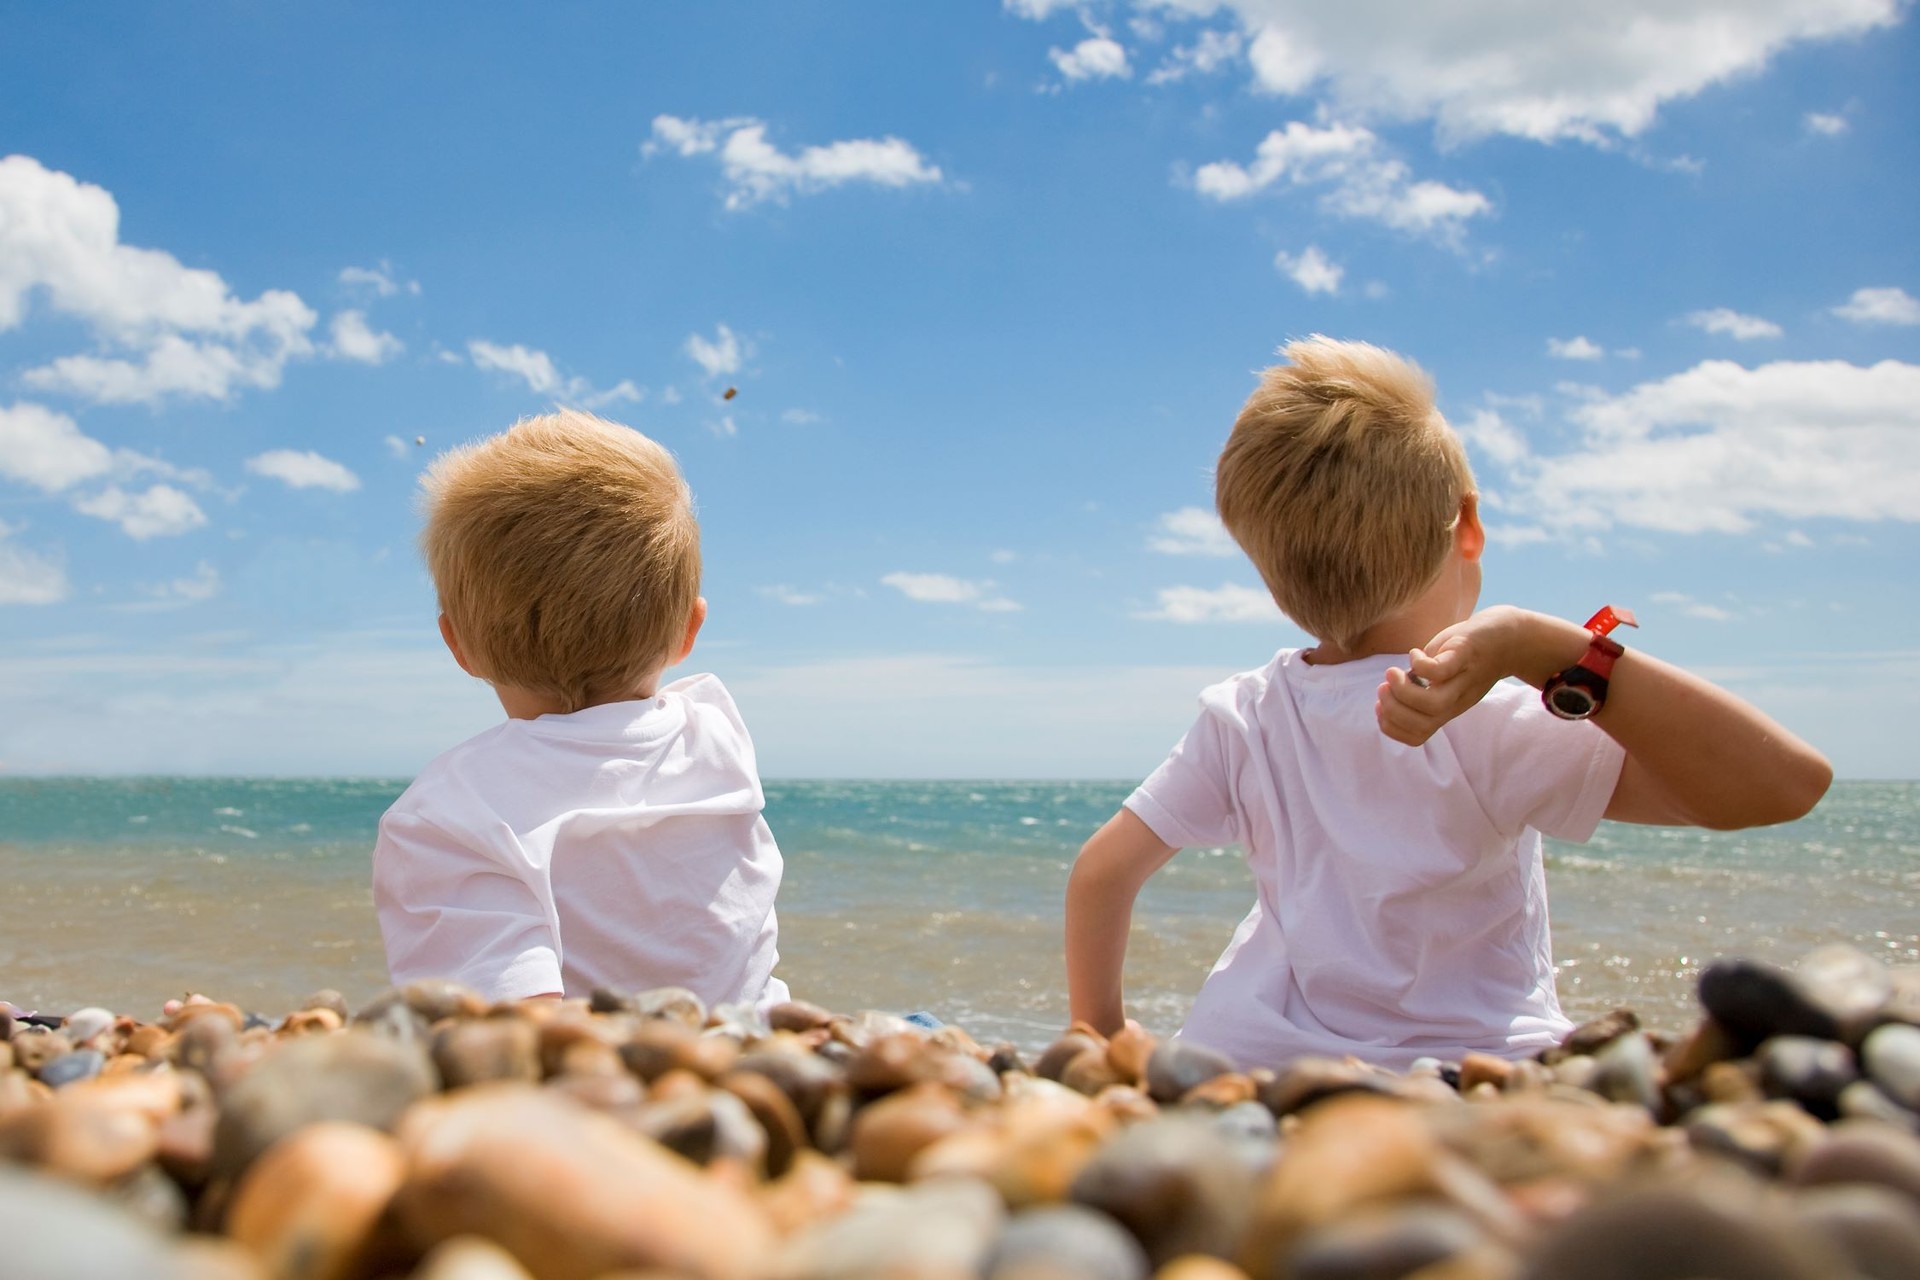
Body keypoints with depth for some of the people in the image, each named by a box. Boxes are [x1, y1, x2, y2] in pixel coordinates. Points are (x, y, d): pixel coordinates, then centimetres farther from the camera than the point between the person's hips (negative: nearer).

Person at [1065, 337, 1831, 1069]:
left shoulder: (1241, 718, -3)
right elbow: (1788, 780, -26)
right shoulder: (1487, 731, -18)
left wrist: (1103, 1040, 17)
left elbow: (1101, 871, 4)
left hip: (1244, 1060, 6)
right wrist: (1544, 648, -33)